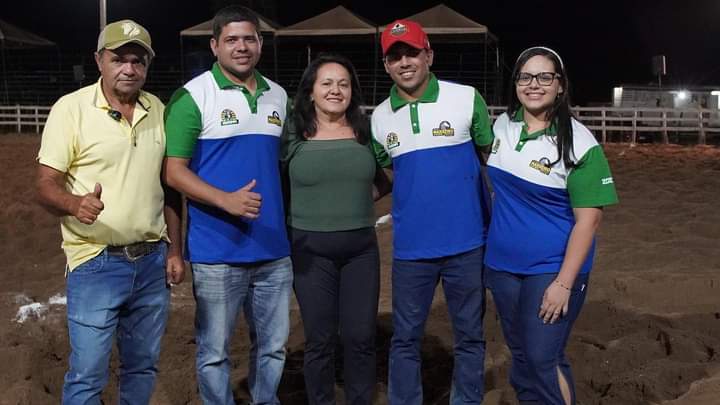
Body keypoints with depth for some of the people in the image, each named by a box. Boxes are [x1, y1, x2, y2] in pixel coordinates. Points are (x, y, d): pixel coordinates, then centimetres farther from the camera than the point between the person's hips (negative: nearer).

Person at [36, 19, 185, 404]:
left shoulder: (158, 110, 6)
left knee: (142, 367, 15)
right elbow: (47, 185, -9)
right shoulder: (71, 108, -8)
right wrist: (76, 203, -31)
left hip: (152, 260, 5)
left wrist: (174, 250, 9)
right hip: (96, 263, -4)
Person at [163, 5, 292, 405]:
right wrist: (225, 200, -24)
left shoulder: (278, 96, 11)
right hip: (217, 252, -5)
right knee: (214, 351, 7)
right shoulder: (192, 97, -6)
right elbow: (174, 170, -10)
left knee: (273, 345, 16)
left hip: (274, 251, 5)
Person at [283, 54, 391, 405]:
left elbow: (385, 181, 16)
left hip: (361, 247, 2)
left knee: (361, 337, 6)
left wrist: (355, 203, 3)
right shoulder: (294, 136, -2)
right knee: (320, 340, 5)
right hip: (310, 248, -2)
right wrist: (313, 210, -4)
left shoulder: (366, 133, 5)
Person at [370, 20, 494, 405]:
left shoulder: (467, 99, -5)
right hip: (410, 248, 2)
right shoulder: (379, 117, 3)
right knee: (405, 338, 11)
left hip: (467, 244, -2)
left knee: (469, 336, 13)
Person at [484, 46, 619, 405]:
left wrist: (564, 283, -19)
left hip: (551, 268, -5)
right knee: (520, 354, 16)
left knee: (543, 358, -4)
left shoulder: (579, 143, -15)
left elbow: (588, 219, -15)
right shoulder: (503, 124, 2)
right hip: (502, 264, 6)